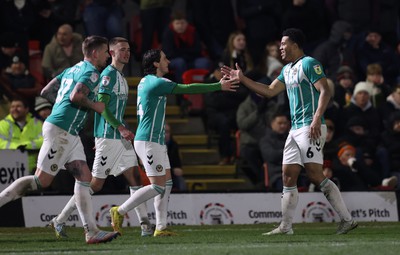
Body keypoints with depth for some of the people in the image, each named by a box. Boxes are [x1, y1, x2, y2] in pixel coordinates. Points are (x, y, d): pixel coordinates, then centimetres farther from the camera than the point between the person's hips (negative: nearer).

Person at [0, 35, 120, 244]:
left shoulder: (73, 69, 20)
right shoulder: (91, 72, -8)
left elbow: (46, 92, 20)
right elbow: (76, 96, -24)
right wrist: (95, 106, -9)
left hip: (69, 134, 10)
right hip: (60, 131, -10)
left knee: (84, 178, 2)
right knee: (41, 181, -8)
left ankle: (91, 231, -2)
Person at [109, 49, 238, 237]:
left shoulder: (146, 81, 15)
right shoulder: (156, 82, -14)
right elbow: (188, 88, -14)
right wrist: (218, 86, -8)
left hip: (156, 141, 10)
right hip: (149, 141, -10)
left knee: (166, 183, 7)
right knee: (158, 186, -10)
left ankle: (161, 227, 5)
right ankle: (120, 211, -5)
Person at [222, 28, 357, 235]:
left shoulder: (309, 63, -7)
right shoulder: (287, 70, 21)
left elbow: (325, 91, -16)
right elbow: (269, 91, 26)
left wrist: (317, 119, -25)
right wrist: (242, 79, 23)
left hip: (310, 128, -10)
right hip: (295, 130, 10)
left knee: (315, 176, -15)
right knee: (288, 177, 6)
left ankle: (347, 219, -13)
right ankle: (285, 227, 8)